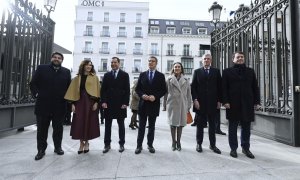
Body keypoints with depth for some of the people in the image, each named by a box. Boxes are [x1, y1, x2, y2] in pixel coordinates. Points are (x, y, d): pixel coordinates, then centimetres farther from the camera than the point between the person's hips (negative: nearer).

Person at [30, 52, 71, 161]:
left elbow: (69, 87, 8)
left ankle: (58, 147, 27)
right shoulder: (41, 68, 5)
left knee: (58, 128, 12)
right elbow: (33, 83, 5)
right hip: (43, 105, 0)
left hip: (59, 106, 1)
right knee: (42, 129, 9)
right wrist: (36, 94, -7)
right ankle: (41, 150, 23)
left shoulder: (66, 72, 8)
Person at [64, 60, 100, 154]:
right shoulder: (77, 78, 9)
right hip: (79, 102, 2)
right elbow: (73, 91, 6)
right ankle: (81, 143, 18)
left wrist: (96, 102, -9)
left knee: (89, 122, 3)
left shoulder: (94, 77, 5)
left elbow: (97, 90, 1)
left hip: (90, 102, -1)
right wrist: (73, 103, -2)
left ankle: (86, 142, 21)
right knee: (79, 123, 2)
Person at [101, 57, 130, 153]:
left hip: (120, 104, -2)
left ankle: (121, 144, 20)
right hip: (108, 104, 2)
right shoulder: (106, 75, 10)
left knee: (121, 125, 8)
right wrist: (103, 101, -5)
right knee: (107, 125, 8)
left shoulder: (125, 75, 3)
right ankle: (107, 144, 20)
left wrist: (125, 103, -10)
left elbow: (127, 90, -2)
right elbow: (103, 89, 6)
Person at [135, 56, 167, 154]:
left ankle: (150, 145, 24)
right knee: (141, 126, 6)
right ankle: (139, 145, 17)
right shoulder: (142, 74, 8)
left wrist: (155, 96, -15)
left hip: (154, 104, -1)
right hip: (143, 104, 1)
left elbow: (164, 90, -1)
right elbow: (137, 88, 7)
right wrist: (142, 95, -12)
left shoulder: (161, 75, 3)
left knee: (151, 126, 11)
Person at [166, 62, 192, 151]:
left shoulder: (186, 80, 7)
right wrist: (167, 102, -6)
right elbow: (166, 91, -1)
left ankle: (178, 142, 22)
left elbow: (188, 94, 7)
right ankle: (173, 142, 20)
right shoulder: (169, 79, 2)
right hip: (172, 104, -1)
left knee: (180, 124, 7)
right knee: (173, 123, 5)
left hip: (182, 104, 2)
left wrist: (189, 105, 6)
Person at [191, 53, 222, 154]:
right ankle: (199, 144, 19)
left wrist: (219, 101, 0)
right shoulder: (197, 72, 6)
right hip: (200, 103, -1)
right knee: (200, 124, 7)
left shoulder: (216, 71, 9)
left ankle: (212, 145, 20)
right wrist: (195, 100, -8)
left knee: (212, 125, 9)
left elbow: (219, 87, 6)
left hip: (212, 103, 1)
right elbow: (193, 87, 1)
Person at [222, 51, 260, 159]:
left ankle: (246, 148, 25)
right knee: (233, 127, 6)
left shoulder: (250, 71, 14)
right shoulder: (227, 71, 5)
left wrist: (256, 101, 4)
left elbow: (255, 87, 12)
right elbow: (224, 88, -2)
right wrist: (225, 101, -11)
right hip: (233, 104, -2)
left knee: (246, 127, 10)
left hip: (247, 103, 3)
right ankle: (233, 148, 17)